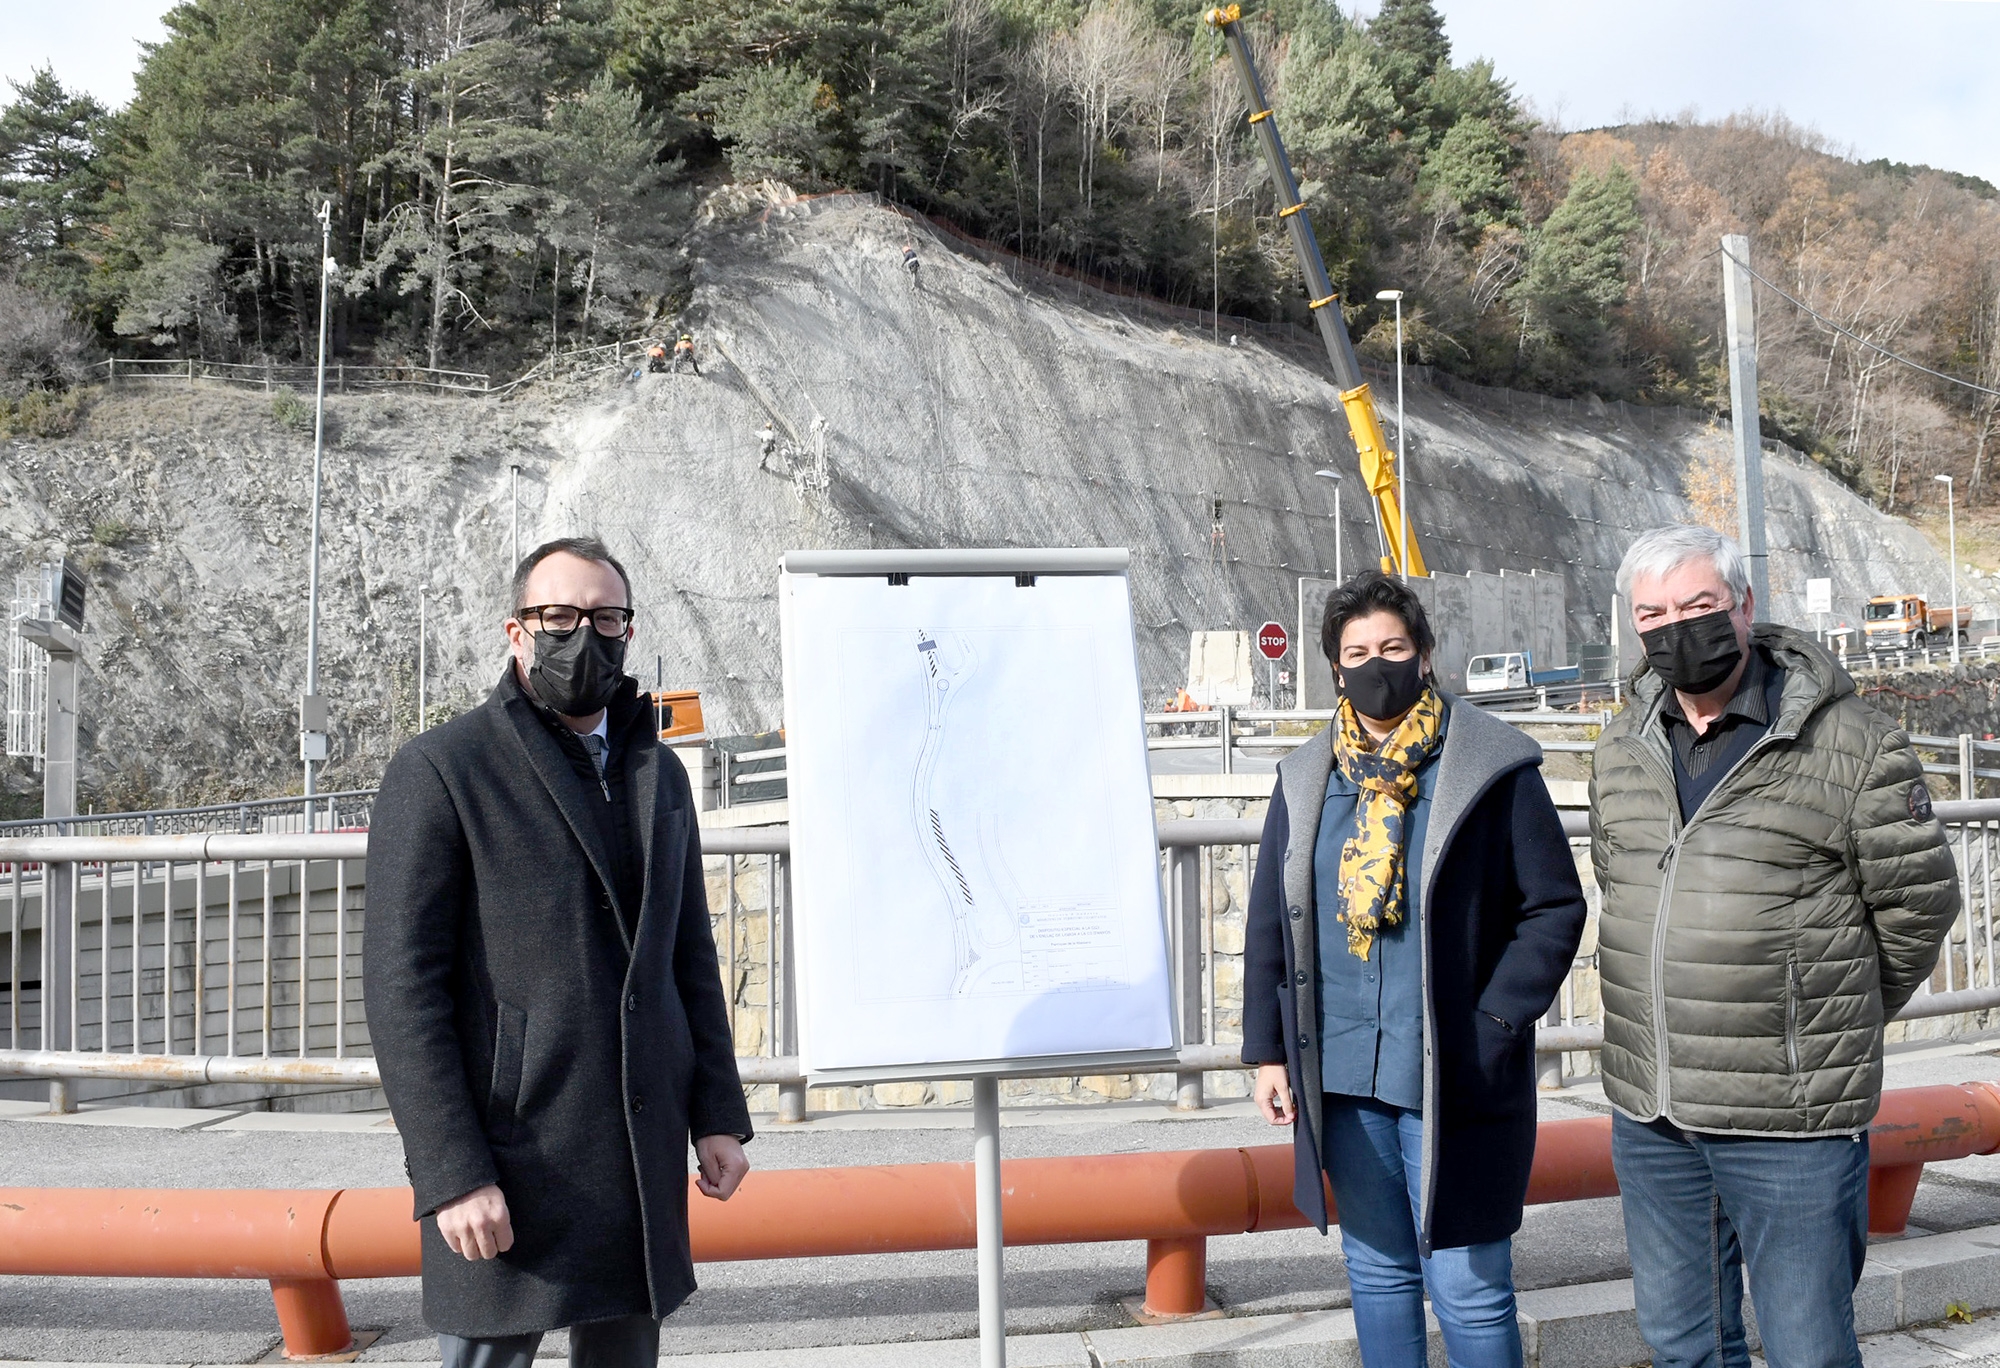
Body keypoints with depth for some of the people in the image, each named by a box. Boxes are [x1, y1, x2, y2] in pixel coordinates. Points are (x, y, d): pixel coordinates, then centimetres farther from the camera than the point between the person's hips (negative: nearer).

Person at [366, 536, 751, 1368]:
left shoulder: (659, 775, 13)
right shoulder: (440, 770, -6)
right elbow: (403, 992, -11)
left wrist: (718, 1114, 8)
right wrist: (451, 1176, -16)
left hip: (642, 1165, 6)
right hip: (506, 1171, -5)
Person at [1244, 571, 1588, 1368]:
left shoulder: (1493, 772, -5)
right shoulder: (1305, 780, 8)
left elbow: (1554, 908, -3)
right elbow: (1269, 923, 12)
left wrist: (1493, 1023, -12)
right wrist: (1267, 1048, 8)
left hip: (1453, 1083, -4)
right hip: (1340, 1077, 4)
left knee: (1468, 1288, 1)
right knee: (1376, 1270, 16)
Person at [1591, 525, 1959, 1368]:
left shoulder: (1850, 743, -10)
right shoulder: (1622, 749, 8)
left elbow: (1918, 905, -2)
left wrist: (1834, 1018, 9)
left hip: (1793, 1120, -5)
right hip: (1649, 1115, 5)